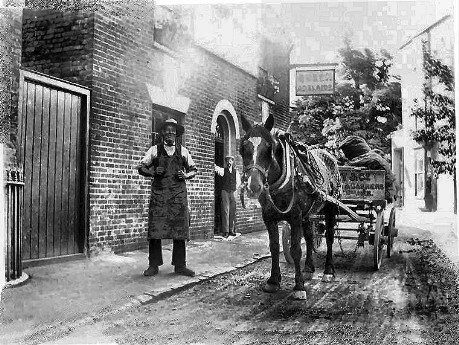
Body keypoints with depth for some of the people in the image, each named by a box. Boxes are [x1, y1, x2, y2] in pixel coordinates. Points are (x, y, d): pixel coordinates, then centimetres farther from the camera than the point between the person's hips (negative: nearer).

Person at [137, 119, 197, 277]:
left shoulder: (183, 151, 14)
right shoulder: (154, 150, 11)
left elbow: (193, 169, 20)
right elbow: (141, 167, 13)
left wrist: (186, 175, -1)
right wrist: (153, 172, -6)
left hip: (178, 194, 1)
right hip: (158, 193, -1)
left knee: (180, 230, 0)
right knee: (155, 230, -5)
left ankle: (180, 265, 9)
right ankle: (153, 265, 5)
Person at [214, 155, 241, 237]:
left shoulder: (235, 171, 11)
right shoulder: (223, 170, 2)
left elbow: (238, 182, 22)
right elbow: (218, 170, -19)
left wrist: (235, 189, 11)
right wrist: (216, 167, -38)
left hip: (233, 193, 3)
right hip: (225, 192, -3)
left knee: (233, 212, 3)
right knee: (225, 211, -7)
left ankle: (231, 230, 11)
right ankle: (225, 231, -6)